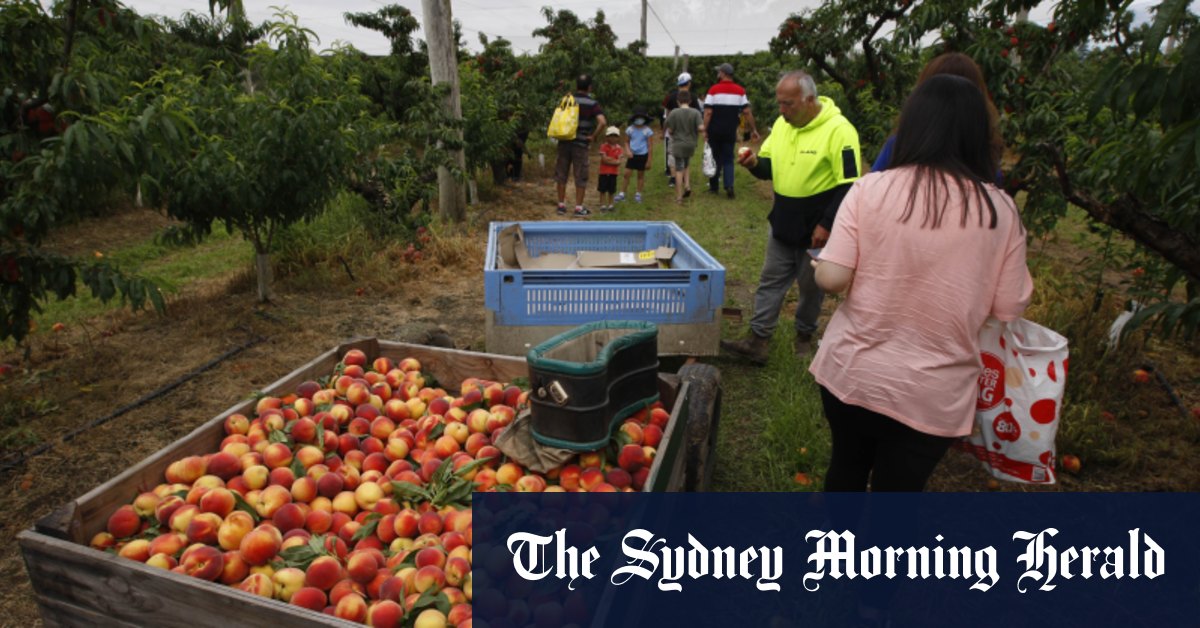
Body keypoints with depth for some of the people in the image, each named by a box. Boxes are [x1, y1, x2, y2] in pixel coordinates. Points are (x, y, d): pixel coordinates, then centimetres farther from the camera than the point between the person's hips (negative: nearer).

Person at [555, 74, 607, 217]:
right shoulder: (592, 103, -6)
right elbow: (602, 122, -18)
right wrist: (592, 136, -8)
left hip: (565, 142, 3)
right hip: (581, 144, -3)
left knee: (561, 174, 12)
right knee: (580, 177, 6)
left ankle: (561, 205, 16)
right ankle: (579, 207, 8)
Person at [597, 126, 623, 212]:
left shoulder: (619, 148, 4)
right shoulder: (604, 146, -5)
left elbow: (619, 162, -5)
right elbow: (604, 159, -14)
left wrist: (609, 159, -13)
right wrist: (614, 160, -11)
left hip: (613, 172, 3)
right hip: (604, 172, -3)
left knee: (611, 190, 9)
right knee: (603, 190, 1)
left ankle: (610, 205, 19)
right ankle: (603, 205, 7)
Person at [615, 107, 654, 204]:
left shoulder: (648, 131, -9)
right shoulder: (630, 129, -2)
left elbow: (650, 146, -5)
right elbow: (626, 142, 9)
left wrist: (649, 160, -7)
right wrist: (628, 151, -10)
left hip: (642, 155, -2)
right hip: (632, 155, 2)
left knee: (641, 175, 10)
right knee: (627, 174, 0)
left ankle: (638, 194, 22)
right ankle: (623, 193, 9)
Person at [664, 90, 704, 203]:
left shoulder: (673, 113, -9)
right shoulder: (696, 113, -5)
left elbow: (670, 130, -9)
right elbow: (701, 128, -14)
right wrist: (695, 131, 8)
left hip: (678, 145, -2)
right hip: (691, 144, 3)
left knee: (679, 170, 2)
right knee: (685, 166, 25)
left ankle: (679, 197, 1)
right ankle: (687, 185, 6)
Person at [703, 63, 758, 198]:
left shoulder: (714, 90, -6)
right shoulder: (740, 91, 1)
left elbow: (708, 113, -13)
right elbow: (747, 112, -2)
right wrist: (753, 130, 4)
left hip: (715, 131, -1)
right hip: (730, 132, 2)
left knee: (715, 157, 11)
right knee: (728, 159, 8)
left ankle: (714, 186, 18)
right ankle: (729, 186, -9)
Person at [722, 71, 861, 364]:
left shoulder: (838, 130, -18)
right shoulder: (782, 124, 3)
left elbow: (848, 184, -18)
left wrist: (827, 225, -20)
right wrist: (755, 163, -11)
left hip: (816, 229, -6)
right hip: (782, 224, 6)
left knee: (812, 286, 11)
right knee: (771, 280, 7)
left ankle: (804, 334, 32)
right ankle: (757, 340, 12)